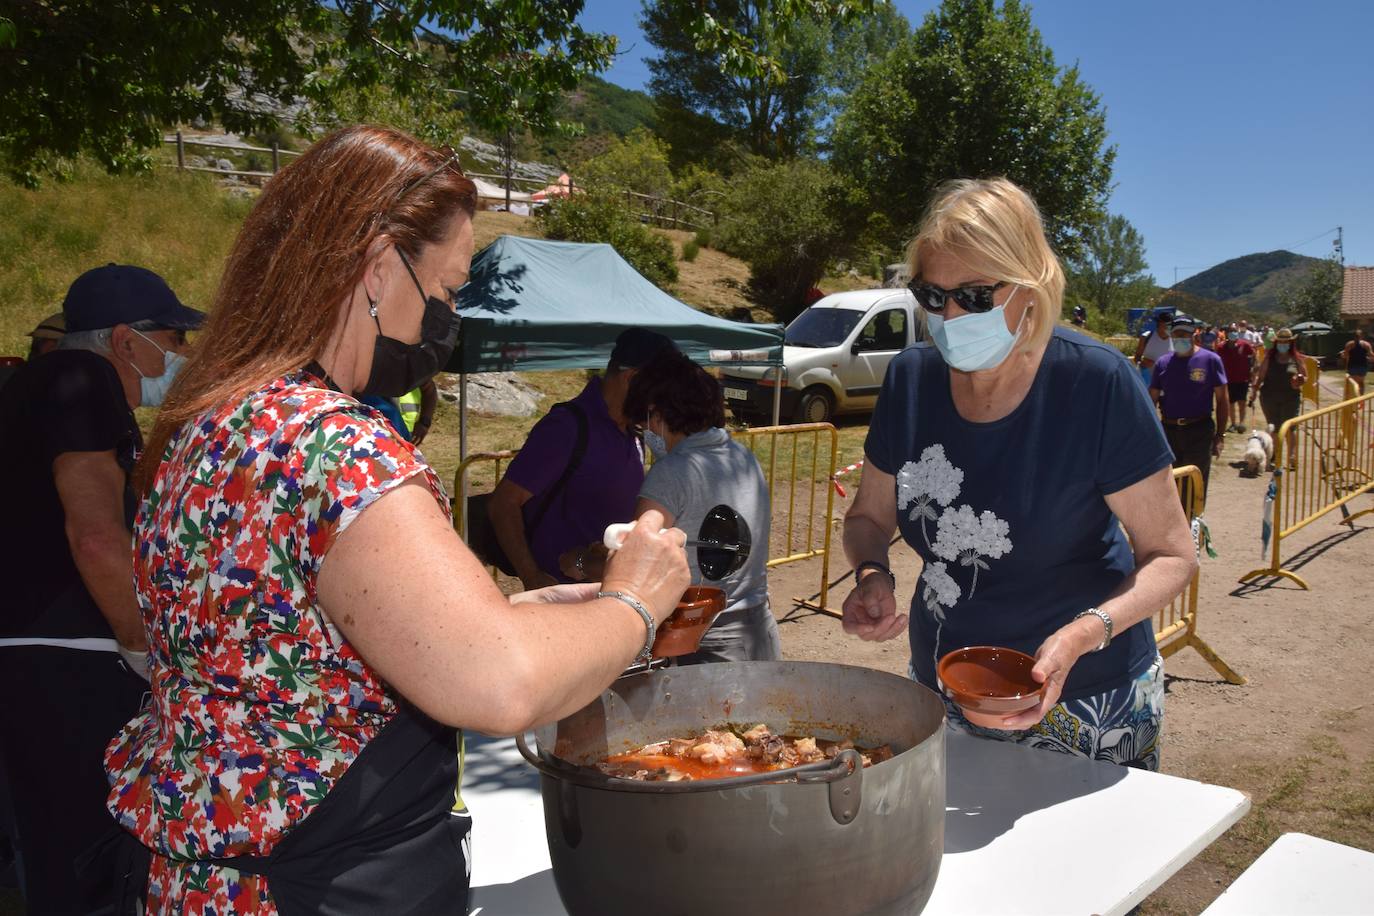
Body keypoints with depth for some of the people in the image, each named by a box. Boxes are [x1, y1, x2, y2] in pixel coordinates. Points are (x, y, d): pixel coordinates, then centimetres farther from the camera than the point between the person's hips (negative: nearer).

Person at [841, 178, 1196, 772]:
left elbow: (1171, 555, -13)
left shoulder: (1097, 382, -19)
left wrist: (1084, 633, -30)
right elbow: (868, 517, 6)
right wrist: (872, 576, -16)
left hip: (1084, 708, -4)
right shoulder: (910, 378, -7)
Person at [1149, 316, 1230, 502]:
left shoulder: (1210, 360, -3)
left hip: (1199, 432, -3)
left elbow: (1222, 399, -1)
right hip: (1168, 430, 3)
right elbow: (1152, 399, 9)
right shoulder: (1163, 363, 5)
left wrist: (1220, 435, -6)